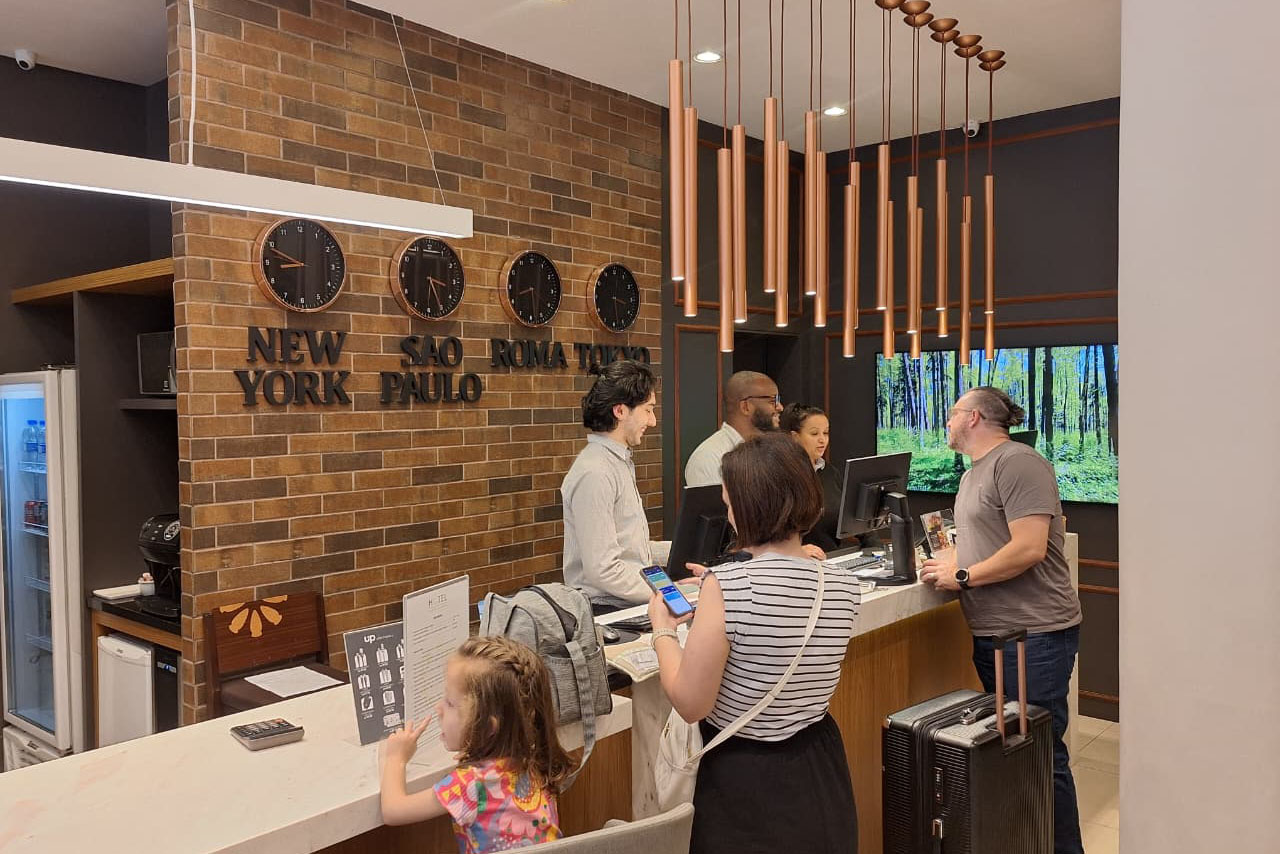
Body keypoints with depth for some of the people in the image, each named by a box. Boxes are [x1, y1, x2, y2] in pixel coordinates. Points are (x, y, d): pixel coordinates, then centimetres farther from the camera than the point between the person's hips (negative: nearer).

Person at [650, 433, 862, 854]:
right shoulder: (843, 584, -7)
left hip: (745, 778, -5)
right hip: (818, 770, 5)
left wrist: (663, 630, -4)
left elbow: (691, 705, -19)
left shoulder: (726, 585, -26)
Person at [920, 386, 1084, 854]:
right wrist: (948, 560, 2)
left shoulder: (1017, 462, -14)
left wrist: (961, 576, -15)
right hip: (991, 634, 10)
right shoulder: (973, 474, 16)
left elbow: (1028, 548, -23)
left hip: (1035, 635, -9)